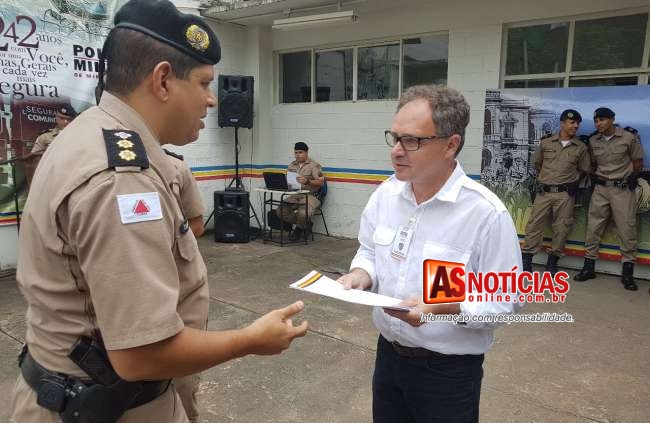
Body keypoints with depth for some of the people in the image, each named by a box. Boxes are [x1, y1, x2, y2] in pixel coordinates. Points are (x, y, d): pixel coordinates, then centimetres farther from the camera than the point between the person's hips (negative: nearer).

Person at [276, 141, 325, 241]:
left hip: (310, 195, -6)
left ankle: (299, 228, 3)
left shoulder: (314, 165, -1)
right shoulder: (291, 165, 17)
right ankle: (305, 224, 3)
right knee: (280, 211, -18)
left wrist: (307, 181, -25)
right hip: (294, 195, 6)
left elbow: (321, 182, -9)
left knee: (303, 213, -35)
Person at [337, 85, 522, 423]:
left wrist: (444, 306, -30)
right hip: (388, 353, 5)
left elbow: (506, 299, -17)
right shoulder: (386, 193, -4)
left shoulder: (486, 212, -21)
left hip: (449, 370, -4)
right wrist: (361, 274, -11)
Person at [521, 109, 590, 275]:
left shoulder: (581, 148, 4)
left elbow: (584, 170, 12)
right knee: (534, 224, -2)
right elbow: (537, 163, 18)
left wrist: (570, 181, 11)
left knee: (561, 228, 2)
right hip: (543, 192, 0)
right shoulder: (545, 143, 4)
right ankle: (526, 259, 5)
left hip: (565, 194, 0)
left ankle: (552, 261, 14)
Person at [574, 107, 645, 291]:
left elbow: (638, 162, 2)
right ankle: (589, 266, 12)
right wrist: (596, 179, 3)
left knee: (627, 229, -2)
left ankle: (628, 272, 5)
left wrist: (631, 179, -1)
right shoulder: (593, 141, 5)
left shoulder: (629, 138, -5)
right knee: (593, 227, 4)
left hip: (623, 189, -4)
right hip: (600, 188, 4)